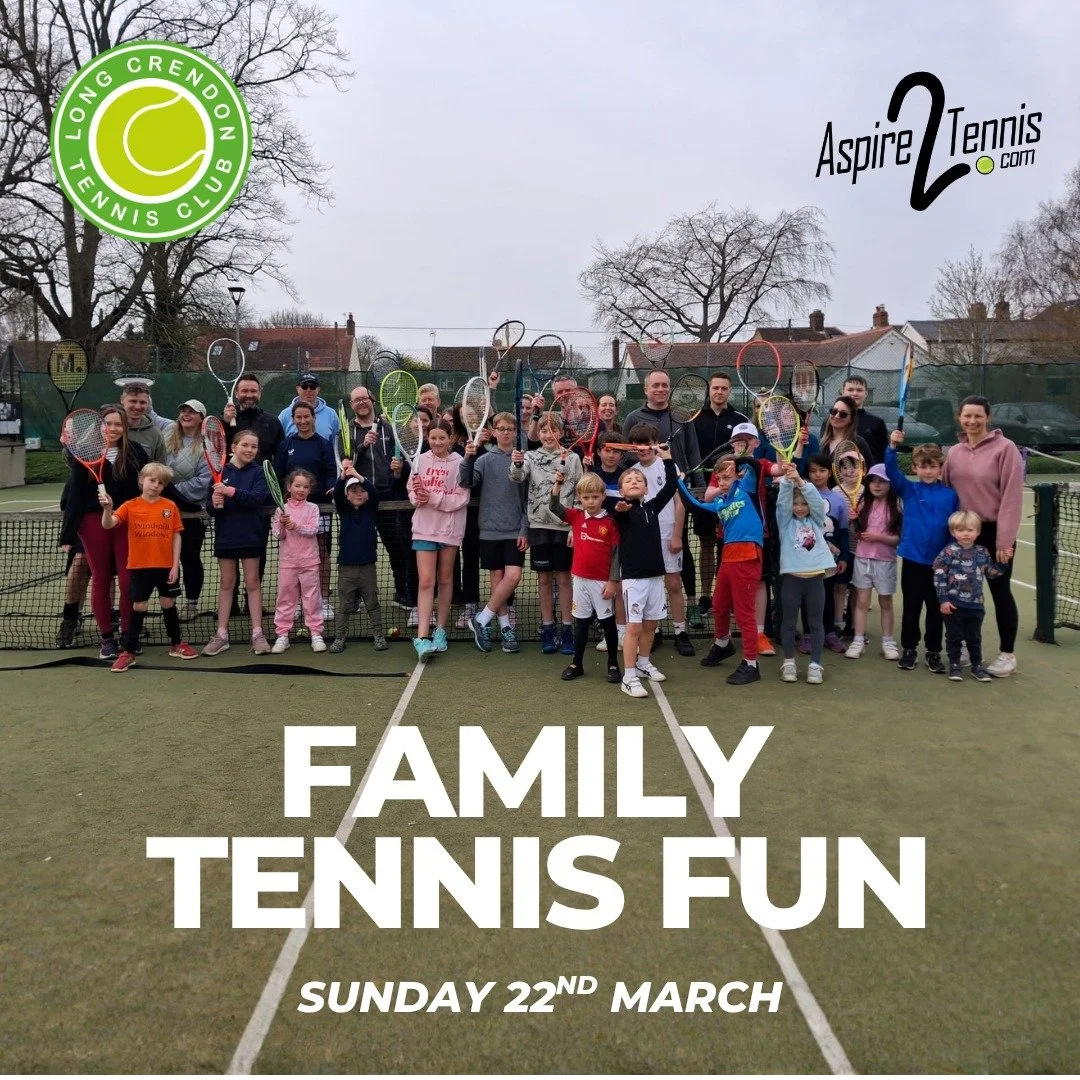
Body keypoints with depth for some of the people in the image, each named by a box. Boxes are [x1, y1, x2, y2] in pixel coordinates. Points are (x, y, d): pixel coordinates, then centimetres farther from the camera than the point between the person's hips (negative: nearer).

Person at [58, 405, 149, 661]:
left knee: (128, 580, 1)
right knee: (100, 580, 8)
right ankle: (107, 638, 18)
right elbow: (76, 493, -2)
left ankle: (128, 635, 16)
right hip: (94, 522, 0)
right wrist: (68, 532, -5)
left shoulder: (135, 452, 1)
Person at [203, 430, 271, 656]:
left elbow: (257, 498, -19)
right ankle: (221, 635, 14)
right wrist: (214, 503, -21)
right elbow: (210, 508, 1)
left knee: (253, 583, 5)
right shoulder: (221, 472, 3)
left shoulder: (259, 472, -2)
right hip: (225, 535, 2)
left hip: (251, 536, -2)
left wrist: (232, 492, -31)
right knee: (226, 583, 9)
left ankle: (257, 634, 9)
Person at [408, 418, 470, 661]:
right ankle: (422, 636, -11)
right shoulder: (421, 460, 2)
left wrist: (433, 498, -17)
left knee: (445, 579, 12)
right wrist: (418, 498, -16)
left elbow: (461, 499, -10)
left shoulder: (459, 463, -5)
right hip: (424, 527, 0)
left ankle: (440, 630, 25)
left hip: (450, 528, 0)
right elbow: (412, 491, 6)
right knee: (426, 581, -7)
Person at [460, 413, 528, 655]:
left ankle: (481, 620, 4)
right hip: (490, 529, 0)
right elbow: (465, 482, -10)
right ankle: (505, 627, 16)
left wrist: (524, 530, -2)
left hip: (515, 530, 0)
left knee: (513, 577, -10)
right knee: (497, 578, 4)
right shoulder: (486, 459, 2)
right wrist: (468, 459, -26)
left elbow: (528, 499, 3)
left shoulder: (523, 459, 2)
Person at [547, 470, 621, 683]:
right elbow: (554, 507, -7)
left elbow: (616, 554, -6)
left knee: (607, 622, 6)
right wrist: (557, 484, -22)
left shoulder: (610, 522, -7)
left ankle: (613, 665, 17)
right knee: (581, 622, 13)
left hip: (602, 582, -3)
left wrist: (613, 581, -10)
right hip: (580, 579, 3)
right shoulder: (576, 516, 3)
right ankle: (577, 664, 22)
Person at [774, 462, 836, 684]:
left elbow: (816, 500, -8)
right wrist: (786, 479, -27)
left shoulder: (817, 520, 9)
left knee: (816, 622, 6)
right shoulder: (785, 521, 7)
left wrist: (800, 481, -25)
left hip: (815, 577, 1)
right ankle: (789, 662, 17)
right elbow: (782, 501, -10)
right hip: (791, 577, -1)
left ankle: (815, 664, 13)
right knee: (789, 621, 6)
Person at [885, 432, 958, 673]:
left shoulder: (950, 495, -1)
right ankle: (908, 649, 22)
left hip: (940, 562, 1)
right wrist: (893, 447, -30)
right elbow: (891, 471, -15)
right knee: (911, 607, 9)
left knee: (936, 609, 11)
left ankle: (933, 652, 23)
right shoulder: (908, 490, -1)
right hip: (912, 559, 0)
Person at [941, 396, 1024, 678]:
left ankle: (1007, 655, 15)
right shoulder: (954, 453, 7)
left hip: (994, 533, -5)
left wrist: (1005, 541, -16)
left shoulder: (1005, 448, -10)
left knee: (1000, 591, 4)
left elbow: (1012, 496, -13)